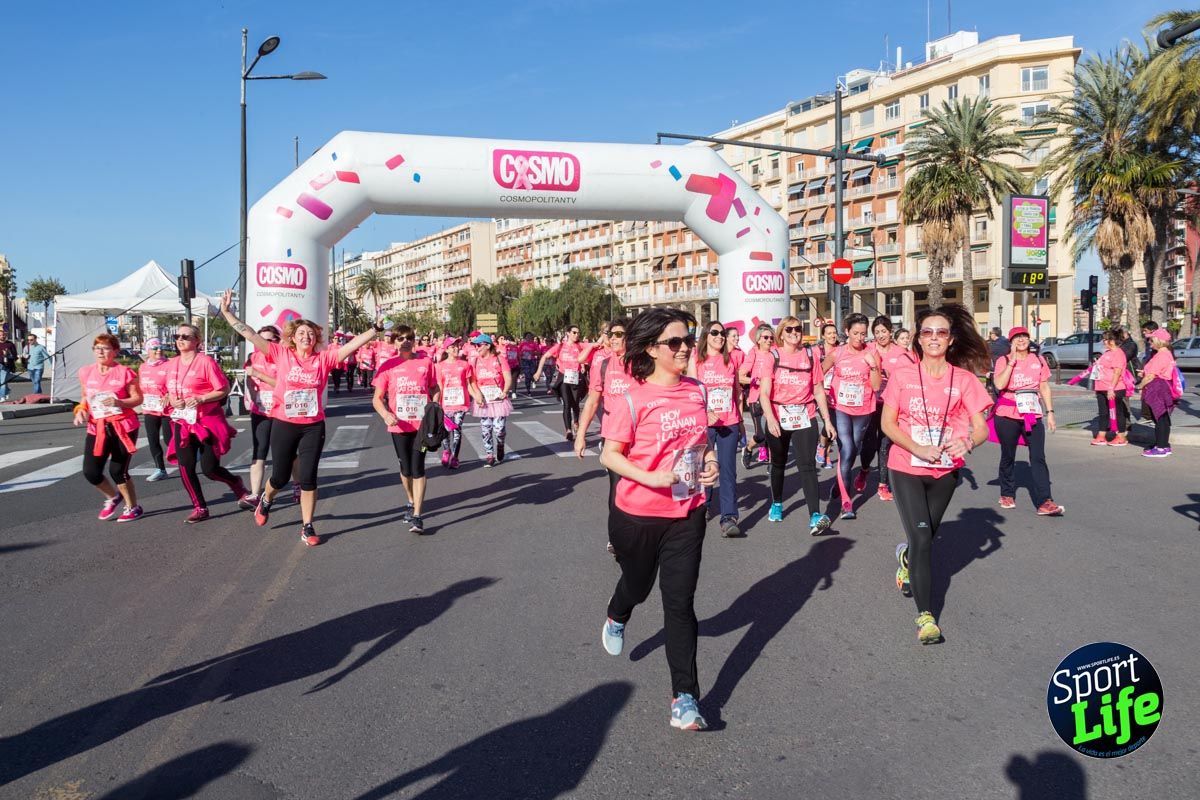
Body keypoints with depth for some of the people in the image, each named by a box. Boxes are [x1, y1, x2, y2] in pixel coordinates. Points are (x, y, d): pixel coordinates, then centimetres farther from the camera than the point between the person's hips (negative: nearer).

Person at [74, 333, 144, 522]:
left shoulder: (124, 372, -7)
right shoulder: (86, 372, 6)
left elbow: (138, 399, -5)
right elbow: (85, 397, 20)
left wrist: (119, 402, -22)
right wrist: (81, 410, 1)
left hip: (123, 427, -4)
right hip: (97, 428, 4)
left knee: (118, 471, -2)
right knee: (91, 472, -2)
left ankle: (133, 508, 20)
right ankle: (113, 497, 29)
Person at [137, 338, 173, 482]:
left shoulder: (168, 365, -9)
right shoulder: (142, 367, 9)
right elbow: (140, 387, 22)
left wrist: (168, 396, -28)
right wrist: (142, 400, 11)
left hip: (167, 409, -6)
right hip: (149, 410, 6)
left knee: (168, 439, -4)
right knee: (153, 440, 6)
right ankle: (160, 470, 15)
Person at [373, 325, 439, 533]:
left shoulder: (426, 363, 2)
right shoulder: (388, 366, 0)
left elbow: (435, 390, 14)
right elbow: (377, 398, 1)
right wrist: (386, 415, -18)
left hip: (422, 424, -1)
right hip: (399, 426, 1)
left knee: (418, 468, -7)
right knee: (405, 469, 13)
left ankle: (417, 516, -4)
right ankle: (411, 502, 39)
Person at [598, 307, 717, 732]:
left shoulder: (697, 391, -1)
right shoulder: (633, 399, -16)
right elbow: (609, 455, -14)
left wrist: (710, 461, -6)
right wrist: (650, 477, -27)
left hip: (687, 513, 3)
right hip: (638, 514, -2)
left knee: (680, 602, 0)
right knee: (637, 585, 21)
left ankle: (685, 696, 7)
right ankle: (616, 619, 58)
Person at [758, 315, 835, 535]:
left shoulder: (810, 355, 3)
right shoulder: (773, 357, -1)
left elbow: (819, 390, 8)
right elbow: (764, 393, -9)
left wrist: (827, 420, 5)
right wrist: (770, 418, -24)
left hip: (805, 418, 0)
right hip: (778, 418, 0)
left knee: (807, 465, -12)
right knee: (778, 463, 16)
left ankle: (815, 516, -19)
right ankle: (776, 504, 37)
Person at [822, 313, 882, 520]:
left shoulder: (872, 355, -4)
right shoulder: (837, 354, -5)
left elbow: (877, 386, -7)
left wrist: (873, 365, -19)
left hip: (863, 410, 2)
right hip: (840, 409, -2)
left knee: (853, 451, 17)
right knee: (846, 453, -14)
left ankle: (840, 484, 45)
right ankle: (846, 503, -11)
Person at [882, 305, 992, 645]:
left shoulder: (964, 379, -4)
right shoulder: (903, 375, -6)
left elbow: (981, 428, -6)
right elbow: (887, 423, -6)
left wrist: (967, 442, -29)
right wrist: (918, 449, -21)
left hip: (945, 471, 2)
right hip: (906, 469, -2)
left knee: (926, 536, 18)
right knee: (922, 539, -11)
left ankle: (906, 557, 54)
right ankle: (925, 616, -4)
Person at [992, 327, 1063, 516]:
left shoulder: (1039, 361, 7)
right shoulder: (1003, 361, -3)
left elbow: (1045, 388, 11)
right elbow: (999, 384, -19)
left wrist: (1050, 412, 6)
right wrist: (1012, 361, -18)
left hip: (1033, 415, 2)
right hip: (1008, 415, -2)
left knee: (1038, 458, -8)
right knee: (1008, 457, 12)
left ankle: (1044, 502, -12)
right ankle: (1007, 494, 29)